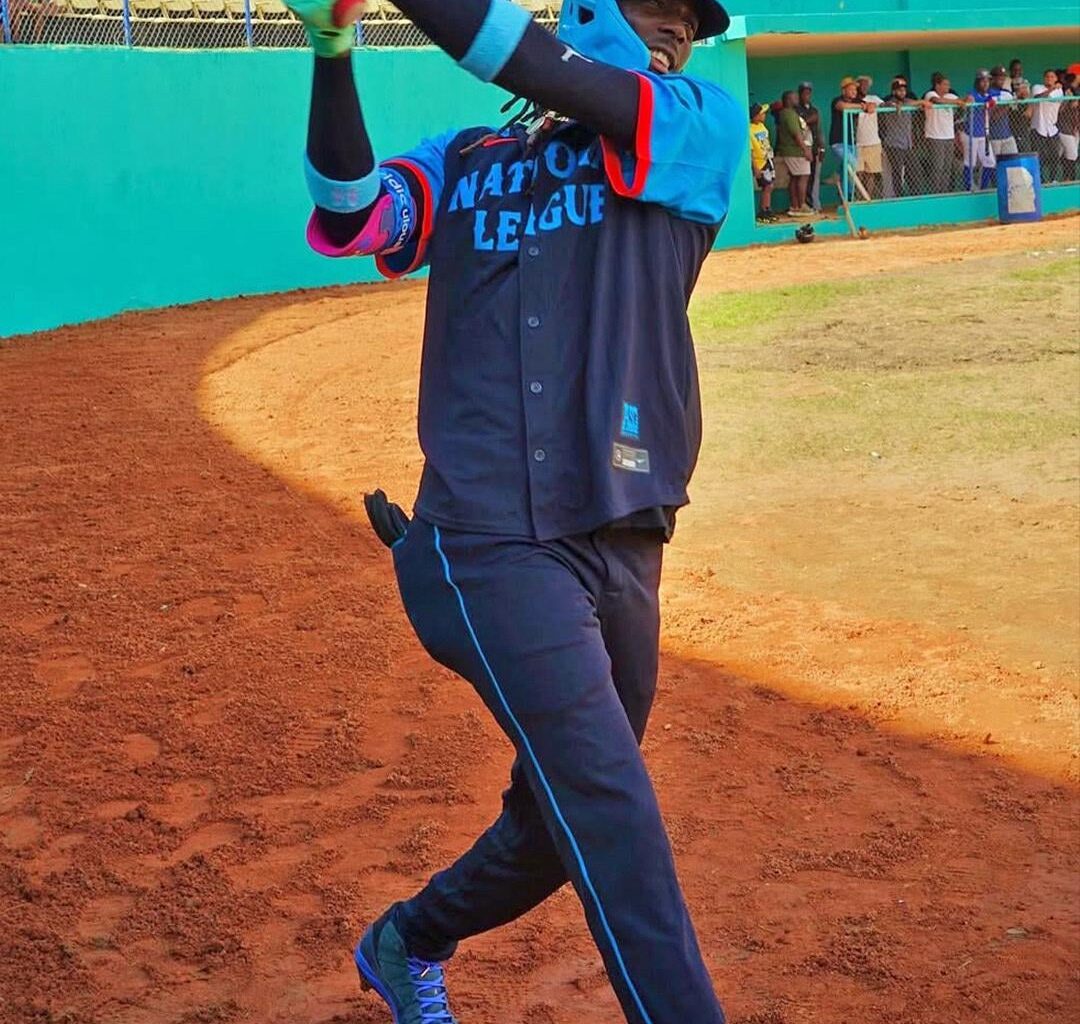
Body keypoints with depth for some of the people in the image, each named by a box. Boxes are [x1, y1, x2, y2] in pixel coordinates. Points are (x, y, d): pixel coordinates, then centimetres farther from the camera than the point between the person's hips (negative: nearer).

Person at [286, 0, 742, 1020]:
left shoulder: (702, 127, 9)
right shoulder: (463, 161, 13)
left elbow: (561, 82, -8)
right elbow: (351, 218, -5)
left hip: (621, 549, 3)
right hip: (490, 546, -2)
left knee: (562, 826, 16)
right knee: (612, 814, -15)